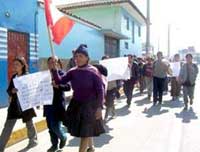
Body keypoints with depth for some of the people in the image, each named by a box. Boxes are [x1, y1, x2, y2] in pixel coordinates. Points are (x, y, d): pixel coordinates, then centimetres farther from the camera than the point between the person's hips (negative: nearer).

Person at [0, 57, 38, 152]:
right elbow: (8, 90, 6)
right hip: (15, 104, 4)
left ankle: (33, 141, 35)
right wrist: (12, 91, -17)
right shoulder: (13, 77, 7)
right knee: (8, 126, 3)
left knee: (29, 123, 13)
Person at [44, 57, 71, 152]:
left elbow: (68, 87, -18)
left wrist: (58, 86, -33)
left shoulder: (62, 74, -8)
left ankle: (63, 137, 26)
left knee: (55, 127, -5)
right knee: (50, 127, 11)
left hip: (58, 105, -6)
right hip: (48, 104, 6)